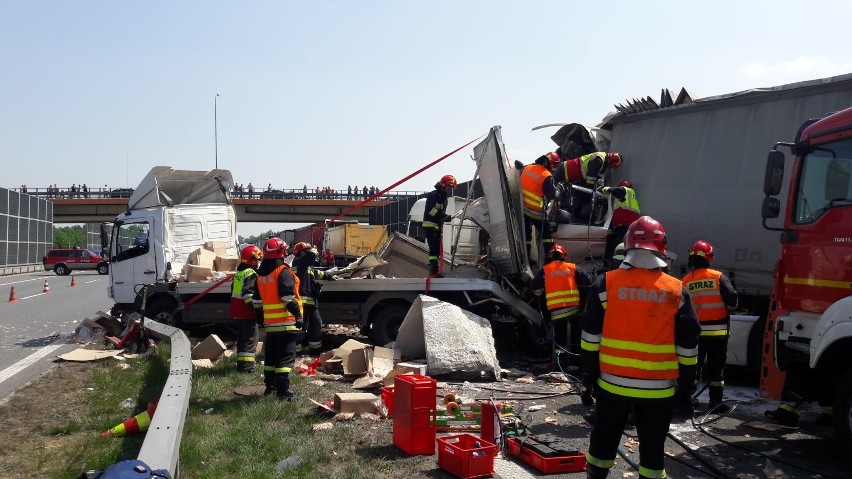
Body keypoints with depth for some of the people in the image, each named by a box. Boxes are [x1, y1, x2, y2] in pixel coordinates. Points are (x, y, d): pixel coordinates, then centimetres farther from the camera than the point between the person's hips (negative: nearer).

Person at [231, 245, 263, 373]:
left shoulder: (238, 273, 14)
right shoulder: (251, 274, -16)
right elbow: (248, 294, -25)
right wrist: (258, 309, -22)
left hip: (237, 312, 10)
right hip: (247, 312, -10)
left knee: (242, 337, 16)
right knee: (251, 338, -7)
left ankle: (241, 364, 22)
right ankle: (246, 366, -11)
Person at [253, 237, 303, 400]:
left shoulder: (261, 274, 12)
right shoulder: (283, 272, -12)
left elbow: (257, 300, 19)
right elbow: (288, 297, -21)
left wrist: (259, 314, 30)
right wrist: (297, 315, -20)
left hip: (270, 323, 8)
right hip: (286, 322, -7)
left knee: (271, 356, 16)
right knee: (286, 356, -6)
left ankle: (270, 387, 22)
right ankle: (283, 391, -8)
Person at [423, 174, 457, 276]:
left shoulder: (443, 197, 20)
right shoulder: (433, 195, -11)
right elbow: (430, 210, -20)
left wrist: (445, 217, 2)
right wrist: (444, 215, -22)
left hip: (437, 226, 10)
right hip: (430, 225, -10)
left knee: (437, 249, 10)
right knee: (434, 248, -16)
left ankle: (434, 271, 16)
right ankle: (433, 271, -20)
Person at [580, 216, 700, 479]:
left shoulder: (606, 283, -6)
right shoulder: (677, 291, -3)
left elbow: (591, 335, -4)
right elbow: (688, 346, 0)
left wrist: (589, 372, 5)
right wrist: (685, 387, 8)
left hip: (612, 383, 0)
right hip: (659, 388, 0)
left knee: (603, 439, 16)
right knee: (652, 447, 12)